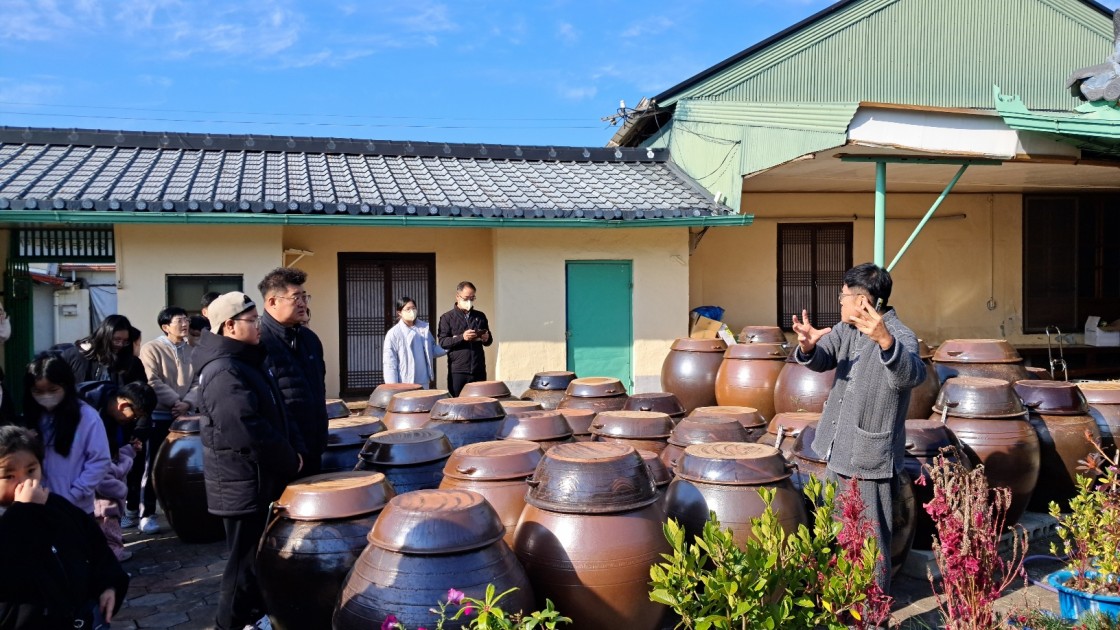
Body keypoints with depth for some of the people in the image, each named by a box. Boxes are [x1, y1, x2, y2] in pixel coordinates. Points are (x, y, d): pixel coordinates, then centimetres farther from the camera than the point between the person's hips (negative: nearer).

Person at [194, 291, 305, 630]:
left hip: (259, 479, 10)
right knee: (247, 559, 2)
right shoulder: (223, 372, -22)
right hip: (245, 484, -10)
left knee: (260, 555, 21)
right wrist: (289, 460, -16)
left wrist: (295, 448, 4)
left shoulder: (245, 361, 12)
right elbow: (249, 430, -28)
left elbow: (275, 412, 17)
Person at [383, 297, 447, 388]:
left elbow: (433, 350, 16)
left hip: (423, 382, 5)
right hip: (404, 384, -5)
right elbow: (389, 362, -8)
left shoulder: (424, 327, 6)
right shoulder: (394, 333, -7)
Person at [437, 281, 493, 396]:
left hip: (479, 370, 4)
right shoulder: (447, 318, 2)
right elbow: (443, 342, -6)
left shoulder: (480, 316, 14)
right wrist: (461, 337, -20)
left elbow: (489, 340, 21)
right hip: (457, 371, -4)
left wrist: (486, 339, -3)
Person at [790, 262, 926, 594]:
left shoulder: (901, 337, -20)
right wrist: (808, 345, -26)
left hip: (870, 458, -9)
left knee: (871, 537, 3)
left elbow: (912, 375, -38)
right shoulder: (847, 329, 4)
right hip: (838, 453, 9)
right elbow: (822, 360, -2)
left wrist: (885, 340, -57)